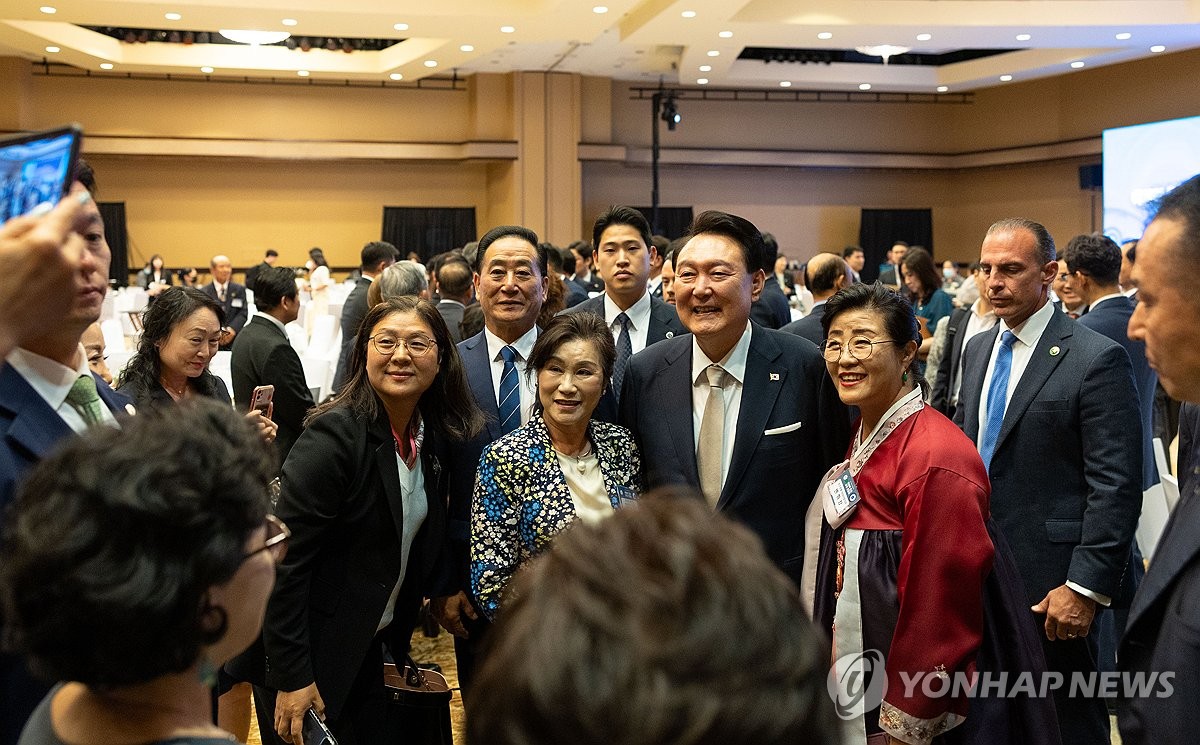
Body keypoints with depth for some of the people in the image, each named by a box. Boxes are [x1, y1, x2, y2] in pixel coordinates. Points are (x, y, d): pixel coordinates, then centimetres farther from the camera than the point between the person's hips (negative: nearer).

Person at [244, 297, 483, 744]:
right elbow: (286, 560, -22)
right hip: (310, 656, -7)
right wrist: (291, 677, -21)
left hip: (371, 649, 7)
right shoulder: (334, 435, -22)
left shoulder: (435, 435, 0)